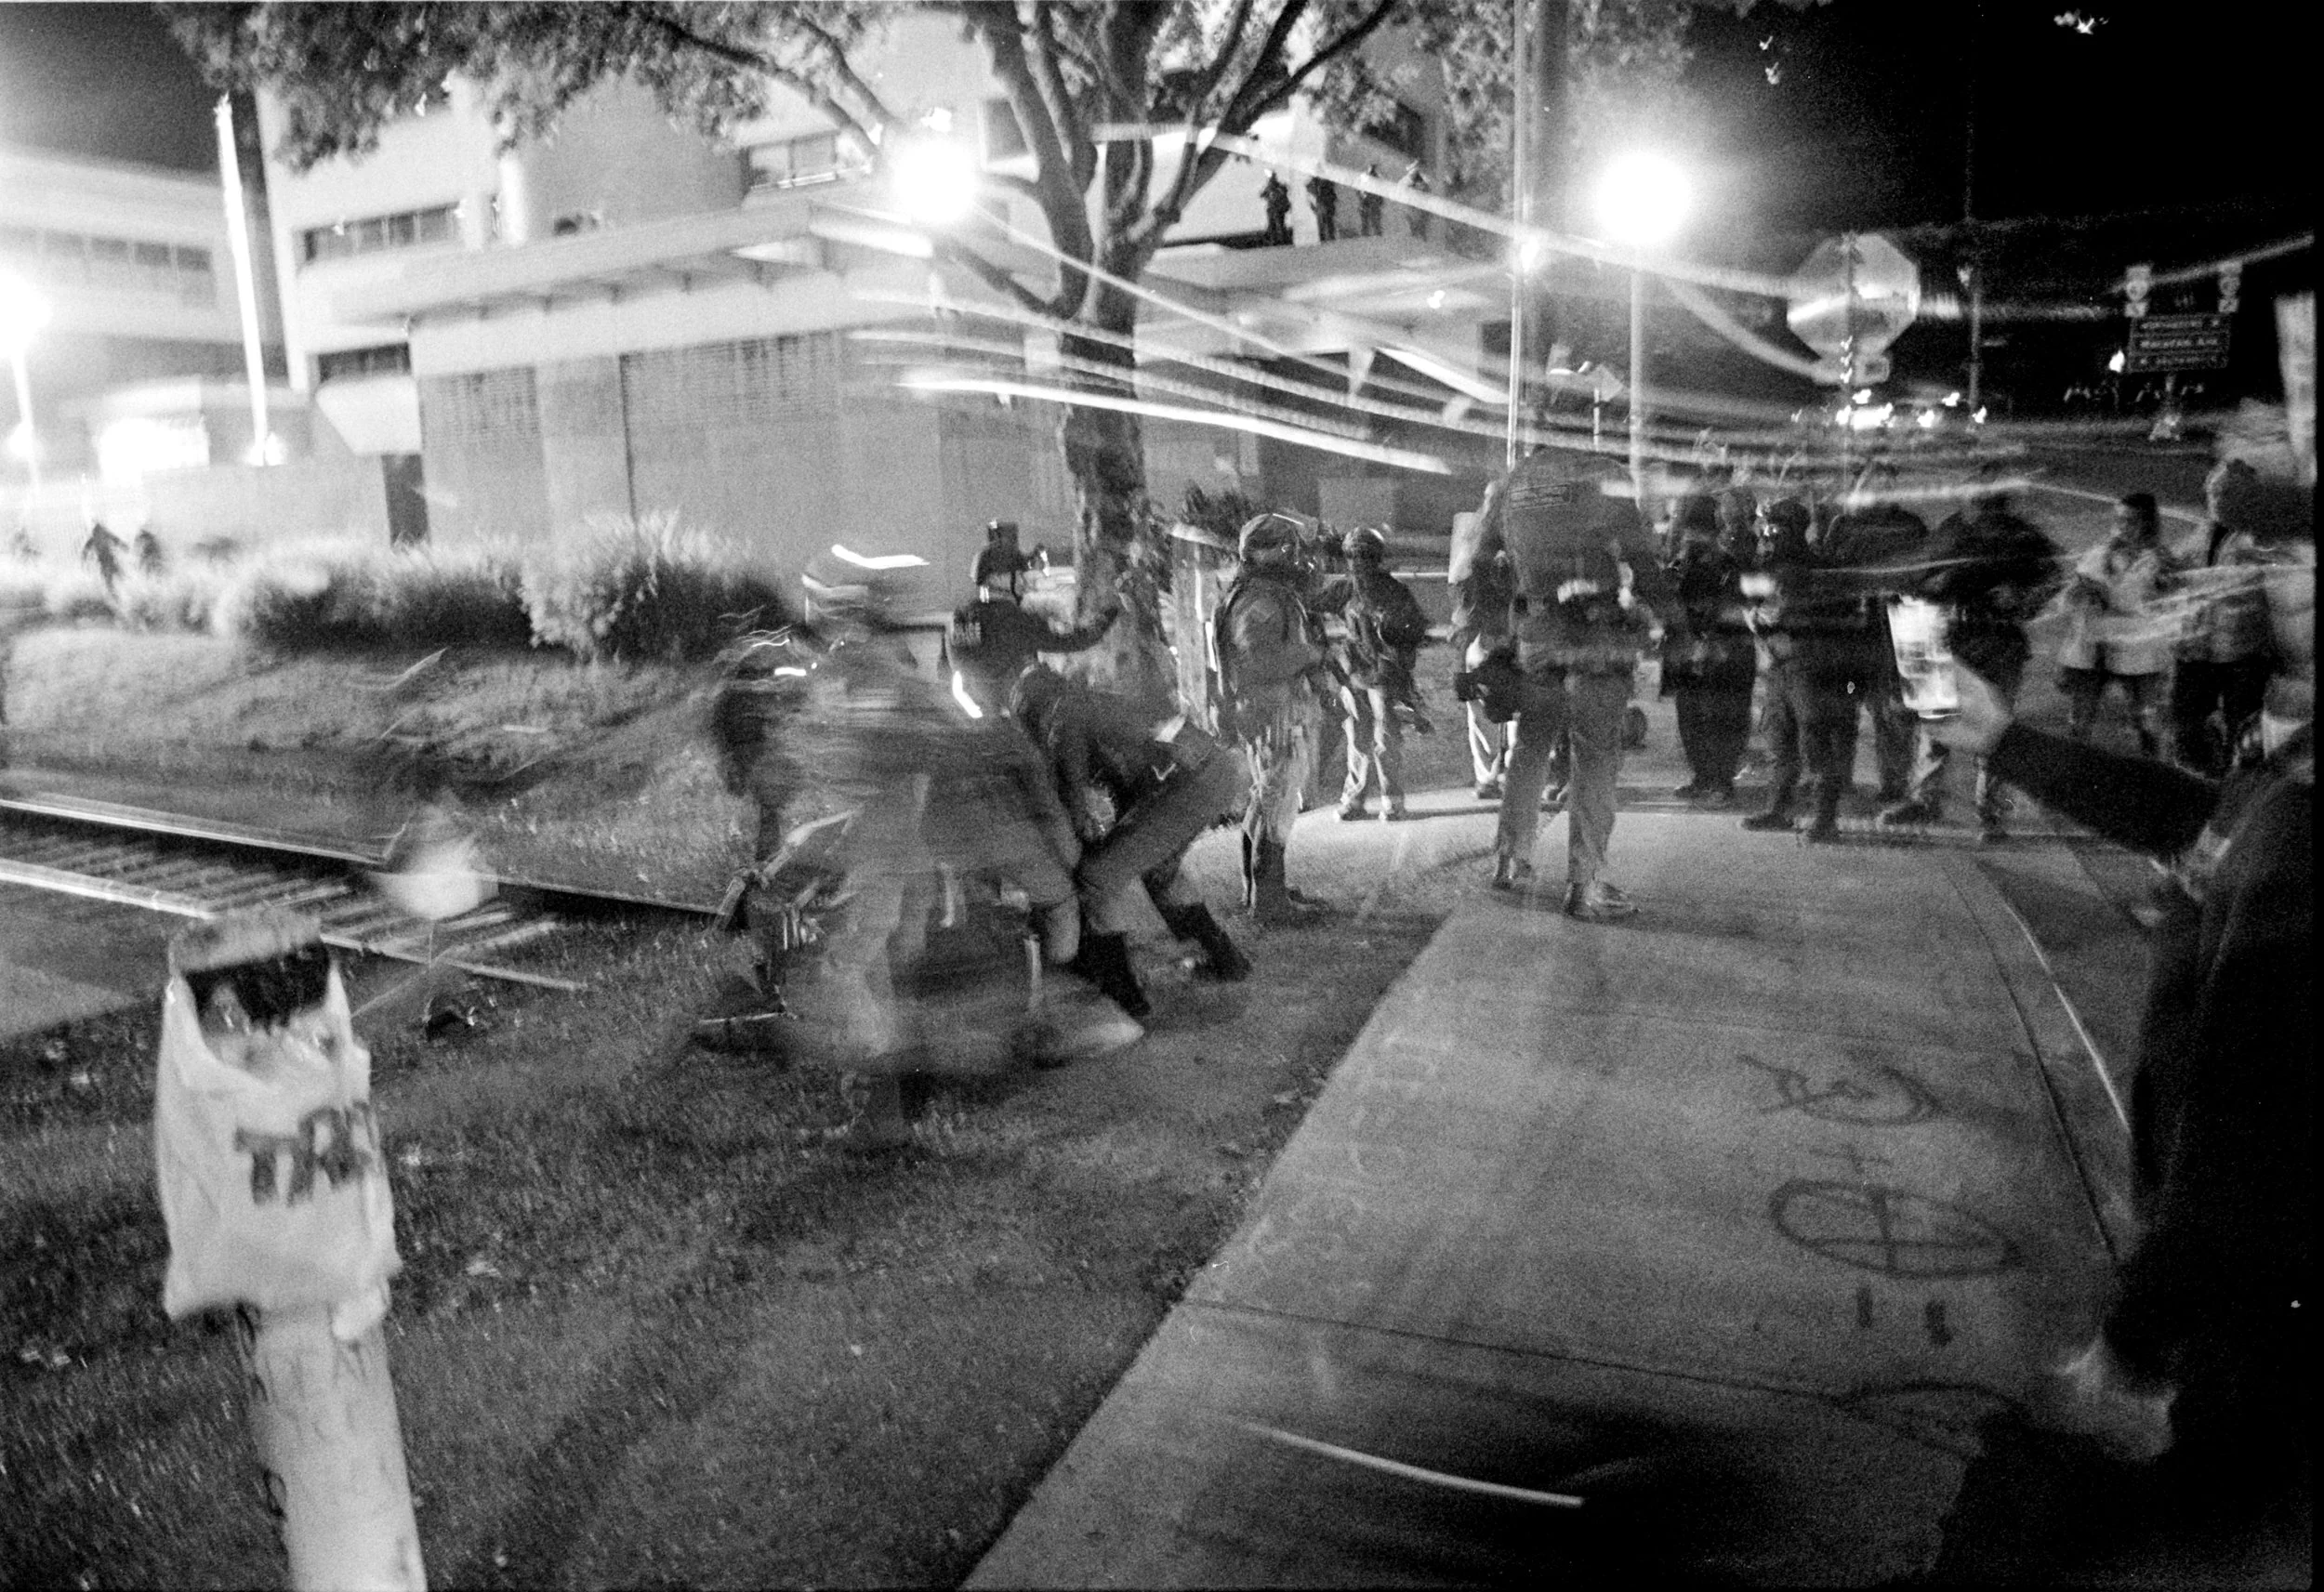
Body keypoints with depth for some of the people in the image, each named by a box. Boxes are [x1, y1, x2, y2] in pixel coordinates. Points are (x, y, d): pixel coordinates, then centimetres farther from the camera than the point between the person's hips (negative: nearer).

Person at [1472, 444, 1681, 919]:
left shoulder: (1512, 483, 11)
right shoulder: (1599, 475, -5)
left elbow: (1482, 557, 18)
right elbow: (1639, 554, -8)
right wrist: (1672, 613, 0)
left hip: (1537, 633, 5)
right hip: (1599, 632, -5)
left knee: (1531, 746, 19)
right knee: (1595, 756, -1)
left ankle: (1510, 858, 24)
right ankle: (1586, 884, -2)